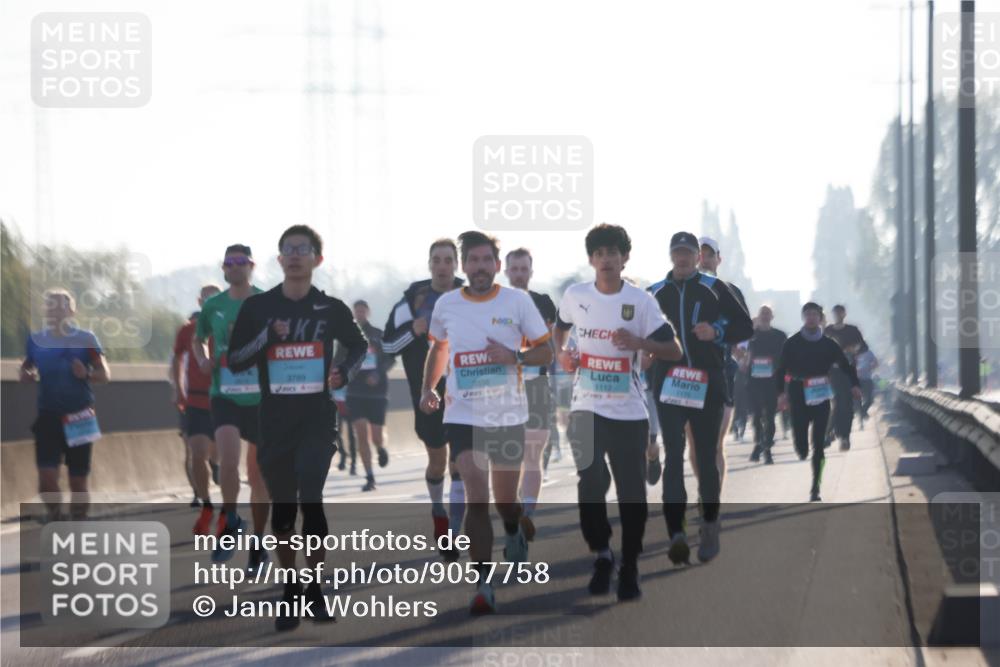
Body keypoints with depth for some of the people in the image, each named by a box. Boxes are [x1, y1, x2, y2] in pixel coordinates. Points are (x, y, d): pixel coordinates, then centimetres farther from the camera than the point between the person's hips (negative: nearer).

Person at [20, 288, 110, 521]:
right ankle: (54, 515, 16)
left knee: (78, 481, 4)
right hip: (48, 415, 1)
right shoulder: (37, 340, 4)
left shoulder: (85, 339, -2)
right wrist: (27, 375, -7)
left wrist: (87, 374, -22)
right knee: (47, 478, -11)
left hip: (79, 417, -1)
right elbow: (25, 369, 16)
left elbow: (105, 374, -2)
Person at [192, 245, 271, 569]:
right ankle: (229, 521, 1)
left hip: (261, 397, -1)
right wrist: (203, 360, 1)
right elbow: (198, 340, 22)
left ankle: (257, 541, 22)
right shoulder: (213, 306, 5)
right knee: (228, 459, -22)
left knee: (259, 473, 8)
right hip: (225, 395, 1)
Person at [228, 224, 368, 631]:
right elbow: (234, 361, -2)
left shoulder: (331, 308, 2)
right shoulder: (257, 306, 1)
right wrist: (268, 335, -16)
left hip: (317, 419, -1)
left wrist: (345, 373, -2)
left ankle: (314, 589, 3)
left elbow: (359, 346, 18)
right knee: (282, 506, 7)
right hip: (274, 421, 1)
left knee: (311, 499, -12)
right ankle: (291, 592, 19)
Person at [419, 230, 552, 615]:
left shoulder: (517, 301, -3)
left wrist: (514, 356, -18)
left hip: (509, 415, 0)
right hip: (462, 416, 0)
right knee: (476, 498, -14)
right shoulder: (445, 305, 2)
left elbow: (545, 353, 1)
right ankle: (483, 587, -13)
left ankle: (515, 536, 50)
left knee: (505, 500, 14)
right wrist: (428, 388, 6)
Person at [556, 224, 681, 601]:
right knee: (591, 482, -10)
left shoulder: (641, 301, -6)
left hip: (630, 412, -1)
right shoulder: (575, 296, 1)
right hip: (587, 408, 1)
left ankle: (630, 568, 13)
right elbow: (561, 327, 23)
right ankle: (601, 555, 10)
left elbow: (674, 351, -7)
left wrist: (639, 343, -24)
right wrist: (561, 354, 3)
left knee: (632, 491, 0)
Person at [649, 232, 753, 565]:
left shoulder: (714, 288, 4)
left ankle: (710, 528, 23)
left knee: (706, 460, 7)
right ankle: (676, 534, -21)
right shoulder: (656, 293, 11)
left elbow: (745, 326, 5)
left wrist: (717, 332, -13)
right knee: (674, 459, -11)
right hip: (668, 385, 1)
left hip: (707, 385, -1)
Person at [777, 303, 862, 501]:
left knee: (819, 445, -1)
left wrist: (854, 385, -5)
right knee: (801, 445, -7)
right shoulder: (792, 343, 2)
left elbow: (845, 365, 9)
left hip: (821, 397, 1)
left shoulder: (828, 344, 6)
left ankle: (815, 488, 5)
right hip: (799, 396, -1)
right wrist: (782, 393, -11)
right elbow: (781, 369, 0)